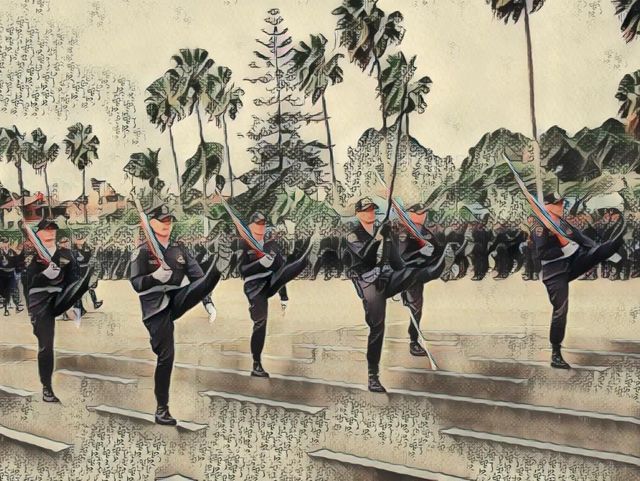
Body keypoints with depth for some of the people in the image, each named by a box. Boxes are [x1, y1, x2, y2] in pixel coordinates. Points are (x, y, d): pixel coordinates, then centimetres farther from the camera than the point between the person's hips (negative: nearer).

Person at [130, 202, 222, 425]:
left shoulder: (179, 249, 9)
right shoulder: (142, 252, -6)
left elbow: (197, 276, 11)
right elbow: (137, 284, -14)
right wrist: (157, 276, -32)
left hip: (176, 300, 4)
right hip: (156, 310, -4)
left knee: (209, 277, -19)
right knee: (166, 356, -4)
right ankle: (161, 409, 7)